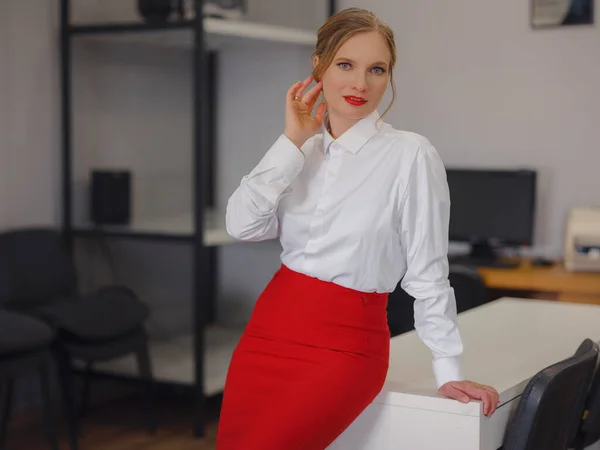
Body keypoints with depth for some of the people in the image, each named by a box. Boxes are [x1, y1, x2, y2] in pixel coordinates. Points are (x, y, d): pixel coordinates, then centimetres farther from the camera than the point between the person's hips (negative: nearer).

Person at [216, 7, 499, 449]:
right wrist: (292, 142, -8)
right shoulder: (299, 150, 7)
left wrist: (450, 373, -4)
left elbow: (428, 274, -6)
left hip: (344, 344, -5)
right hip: (269, 328, 5)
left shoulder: (410, 155, -9)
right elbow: (243, 225, -7)